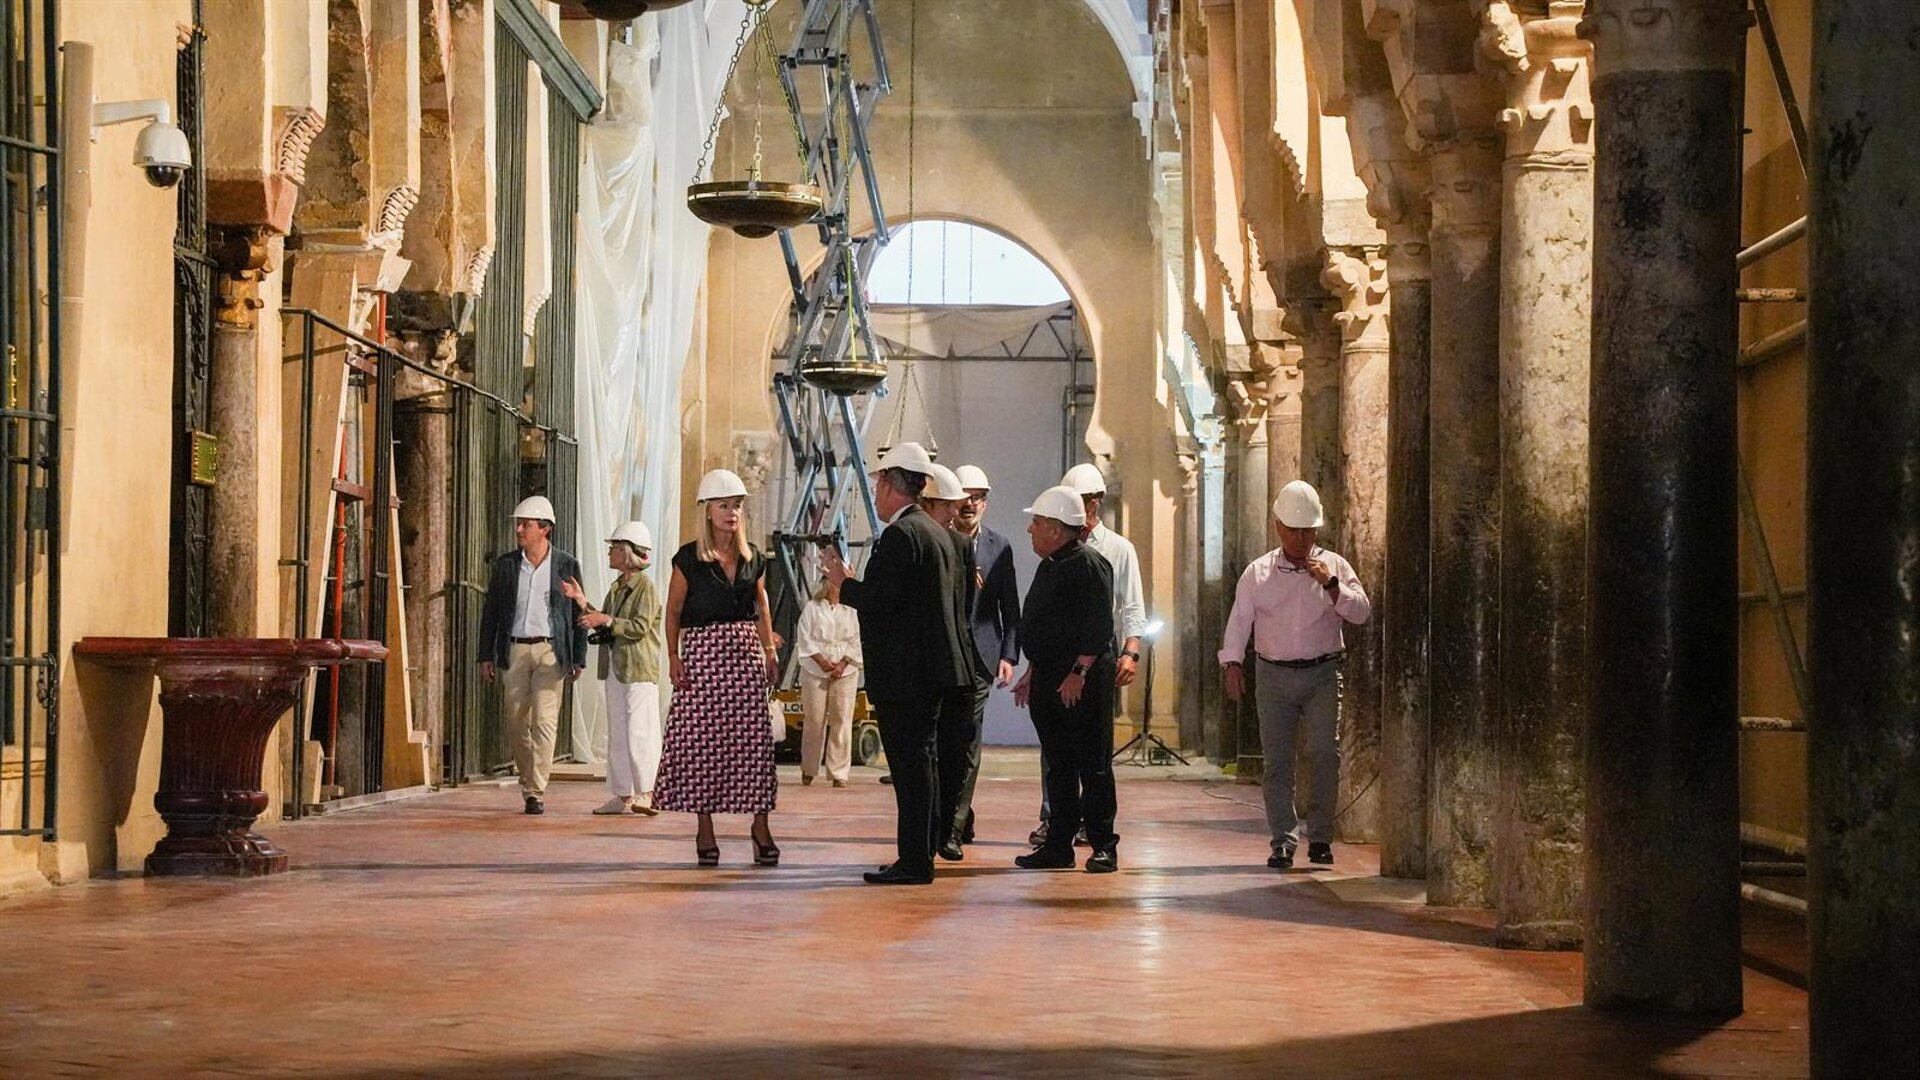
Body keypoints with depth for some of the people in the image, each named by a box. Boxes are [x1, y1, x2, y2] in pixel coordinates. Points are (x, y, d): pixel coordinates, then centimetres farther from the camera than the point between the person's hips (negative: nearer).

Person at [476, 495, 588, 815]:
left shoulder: (567, 565, 2)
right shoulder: (505, 564, 8)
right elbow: (490, 611, 10)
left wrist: (579, 659, 1)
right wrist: (486, 656, 4)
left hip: (550, 651, -3)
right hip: (513, 650, 3)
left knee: (544, 721, -11)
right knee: (516, 722, 5)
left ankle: (536, 792, -10)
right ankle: (527, 782, 21)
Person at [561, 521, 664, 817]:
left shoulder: (646, 586, -9)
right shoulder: (617, 587, 17)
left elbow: (639, 627, -16)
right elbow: (603, 624, 16)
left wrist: (606, 620, -18)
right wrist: (582, 601, 9)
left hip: (639, 670, -9)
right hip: (615, 669, 9)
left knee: (638, 731, -9)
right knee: (617, 734, 9)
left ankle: (646, 794, -5)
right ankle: (622, 795, 13)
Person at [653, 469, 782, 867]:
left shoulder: (753, 558, 9)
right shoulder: (689, 558, -1)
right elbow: (673, 610, 1)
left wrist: (769, 648, 10)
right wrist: (673, 656, -8)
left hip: (745, 650, 3)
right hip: (702, 650, -3)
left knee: (752, 737, -3)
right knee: (702, 737, -2)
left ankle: (760, 825, 0)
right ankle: (705, 829, 4)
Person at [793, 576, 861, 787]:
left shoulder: (850, 611, 11)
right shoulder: (812, 608, 7)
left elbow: (856, 642, 7)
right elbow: (804, 638, 1)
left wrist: (843, 663, -7)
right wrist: (821, 660, -10)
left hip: (844, 672, 1)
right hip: (815, 671, -1)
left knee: (841, 720, -4)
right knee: (814, 720, -1)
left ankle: (839, 773, -2)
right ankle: (809, 769, 14)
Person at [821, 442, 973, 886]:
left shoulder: (899, 535, -15)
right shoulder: (937, 533, 16)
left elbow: (878, 599, -21)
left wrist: (842, 581, -5)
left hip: (903, 672, -10)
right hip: (932, 666, 10)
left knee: (910, 762, -8)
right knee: (919, 761, 14)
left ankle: (914, 861, -7)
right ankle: (919, 856, 19)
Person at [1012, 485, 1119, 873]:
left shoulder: (1088, 565, -11)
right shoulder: (1049, 566, 18)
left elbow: (1098, 627, -18)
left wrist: (1078, 674, -22)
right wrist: (1030, 674, 22)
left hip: (1082, 683, -9)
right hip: (1048, 679, 9)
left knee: (1093, 765, -4)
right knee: (1058, 765, 10)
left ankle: (1103, 845, 1)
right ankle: (1058, 846, 14)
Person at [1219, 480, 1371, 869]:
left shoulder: (1333, 566, 7)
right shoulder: (1258, 573, 8)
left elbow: (1362, 613, 0)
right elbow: (1239, 619, 4)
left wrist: (1331, 585, -12)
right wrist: (1232, 663, -7)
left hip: (1322, 674, -1)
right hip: (1274, 676, 1)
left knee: (1324, 752, -13)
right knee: (1277, 760, -1)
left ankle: (1320, 837, -5)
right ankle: (1283, 842, 4)